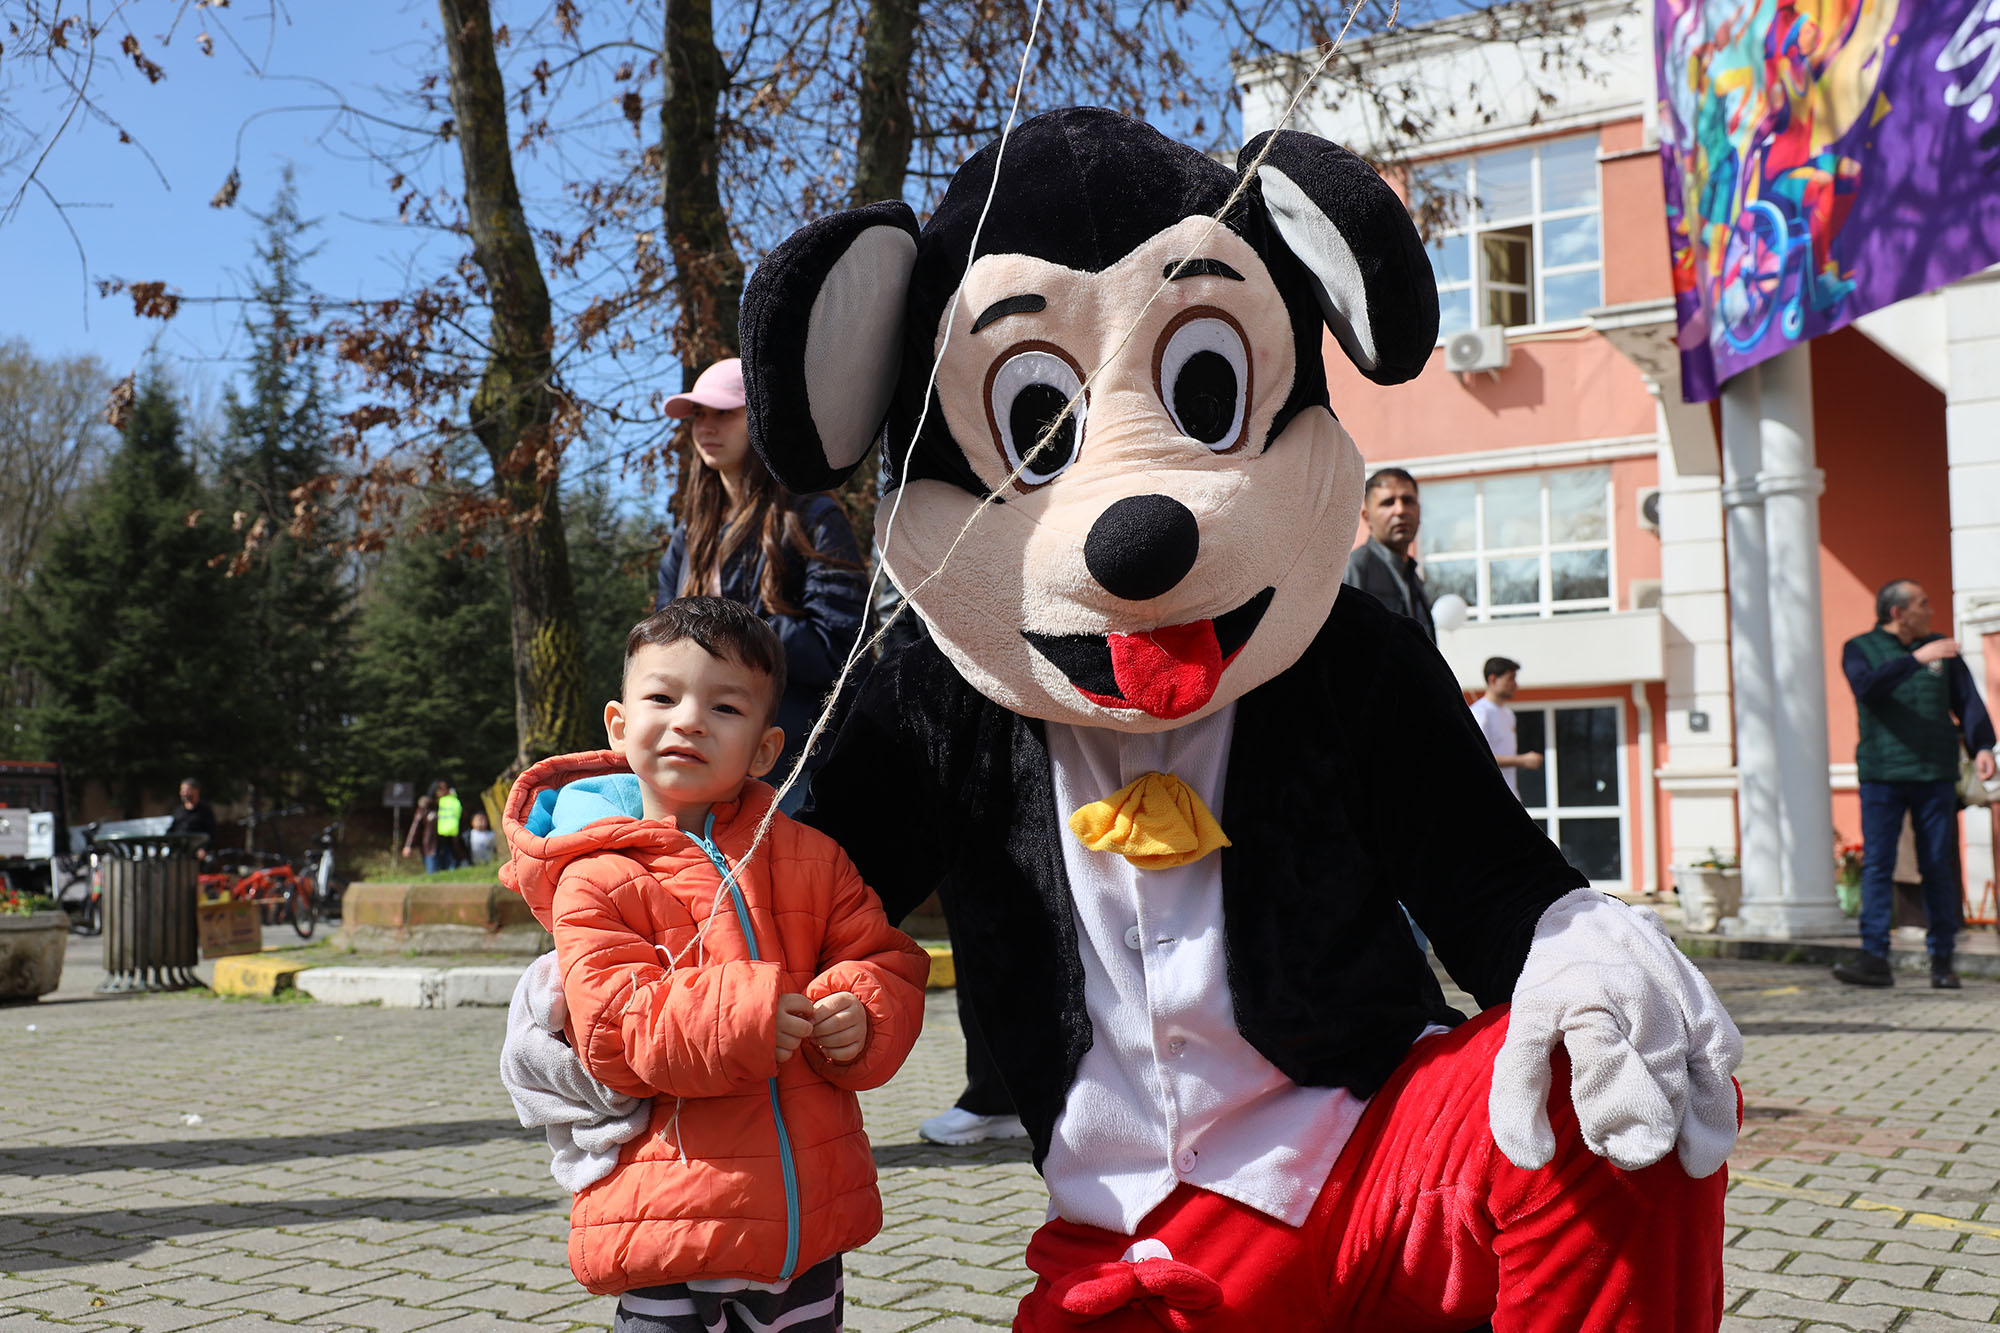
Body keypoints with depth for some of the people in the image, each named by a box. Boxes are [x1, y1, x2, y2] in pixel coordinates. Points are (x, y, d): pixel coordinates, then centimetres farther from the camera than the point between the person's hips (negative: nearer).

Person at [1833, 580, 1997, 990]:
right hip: (1882, 775, -2)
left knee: (1939, 866, 3)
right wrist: (1916, 659, -25)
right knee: (1877, 864, -7)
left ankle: (1942, 960, 10)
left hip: (1936, 774, 2)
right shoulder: (1859, 648, 4)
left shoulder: (1942, 650, 13)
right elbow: (1868, 686, -16)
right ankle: (1875, 959, -8)